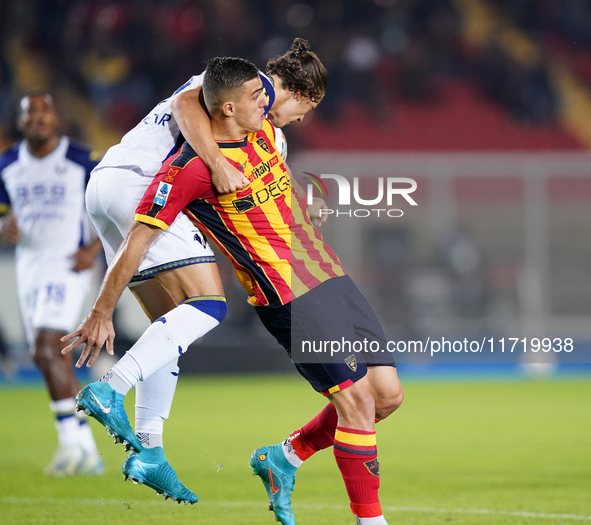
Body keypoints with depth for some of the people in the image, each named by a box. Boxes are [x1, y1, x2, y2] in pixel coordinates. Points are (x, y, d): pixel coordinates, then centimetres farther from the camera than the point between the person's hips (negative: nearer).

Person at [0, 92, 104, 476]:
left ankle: (71, 441, -17)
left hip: (68, 266, -6)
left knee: (46, 346, -22)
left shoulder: (82, 161, -5)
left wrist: (93, 249, -12)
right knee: (49, 357, 6)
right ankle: (88, 453, 14)